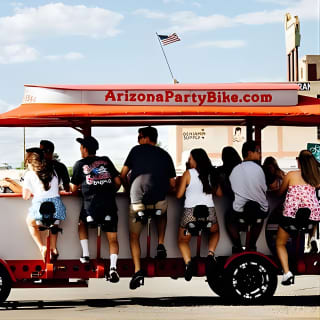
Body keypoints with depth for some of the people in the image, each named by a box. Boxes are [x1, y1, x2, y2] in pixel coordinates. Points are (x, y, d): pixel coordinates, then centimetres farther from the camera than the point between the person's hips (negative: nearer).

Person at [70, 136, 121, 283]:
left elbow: (73, 189, 10)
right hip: (109, 205, 1)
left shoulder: (80, 164, 5)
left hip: (90, 206, -1)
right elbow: (118, 182, 12)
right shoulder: (106, 161, 12)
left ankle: (86, 254, 23)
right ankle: (113, 267, -13)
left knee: (82, 223, 31)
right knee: (112, 238, 7)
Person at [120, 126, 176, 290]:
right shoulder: (165, 155, 14)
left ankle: (138, 271, -3)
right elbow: (172, 184, 13)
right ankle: (160, 244, 18)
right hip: (160, 201, 2)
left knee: (134, 237, 14)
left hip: (138, 201, -2)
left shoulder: (136, 150, 9)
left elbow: (123, 175, 10)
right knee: (162, 215, 38)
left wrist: (129, 190, 27)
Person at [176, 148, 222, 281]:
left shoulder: (188, 174, -3)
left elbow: (179, 194, -1)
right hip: (209, 211, 3)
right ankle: (211, 253, 8)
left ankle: (188, 262, -11)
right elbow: (219, 193, 15)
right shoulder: (211, 174, 6)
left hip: (190, 212, -2)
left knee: (182, 241, 19)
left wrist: (180, 184, 17)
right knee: (215, 232, 35)